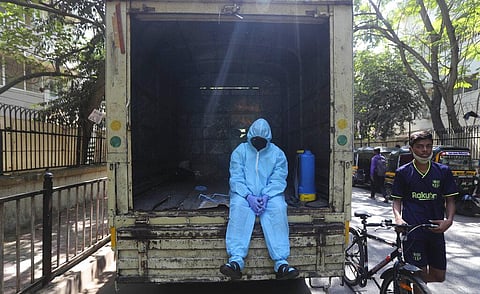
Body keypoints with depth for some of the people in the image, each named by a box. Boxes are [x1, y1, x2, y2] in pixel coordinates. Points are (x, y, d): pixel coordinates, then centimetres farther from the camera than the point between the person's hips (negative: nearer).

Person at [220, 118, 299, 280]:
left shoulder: (277, 153, 9)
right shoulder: (240, 151, 6)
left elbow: (278, 180, -1)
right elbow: (236, 178, -4)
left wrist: (266, 196, -19)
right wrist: (249, 196, -20)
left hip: (270, 194, 1)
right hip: (244, 194, 0)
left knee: (278, 208, -31)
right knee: (239, 207, -33)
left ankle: (281, 262, -34)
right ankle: (236, 260, -39)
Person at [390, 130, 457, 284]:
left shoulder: (443, 171, 5)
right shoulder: (403, 172, 0)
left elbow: (450, 200, 8)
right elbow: (397, 200, 5)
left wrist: (449, 220, -10)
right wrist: (398, 217, -14)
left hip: (436, 230, 3)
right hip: (412, 230, -3)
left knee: (439, 276, 11)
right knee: (421, 275, -2)